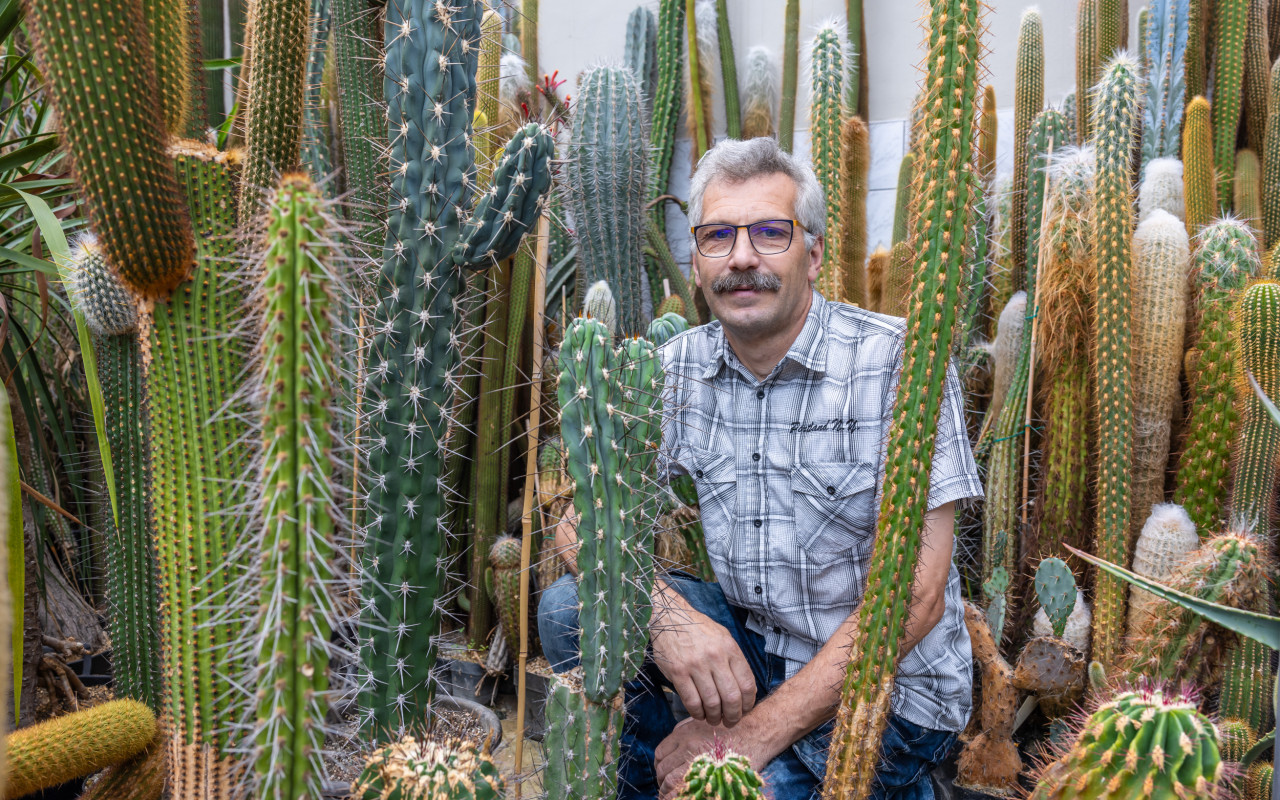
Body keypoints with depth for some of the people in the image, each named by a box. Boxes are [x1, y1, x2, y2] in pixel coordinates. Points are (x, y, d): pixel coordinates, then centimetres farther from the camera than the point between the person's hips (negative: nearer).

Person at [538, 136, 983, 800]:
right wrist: (662, 612, -27)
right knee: (571, 609, -15)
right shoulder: (676, 368, -2)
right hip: (741, 647, 4)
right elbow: (583, 520, -5)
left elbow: (912, 595, -21)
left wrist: (755, 733, -23)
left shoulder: (899, 362, -18)